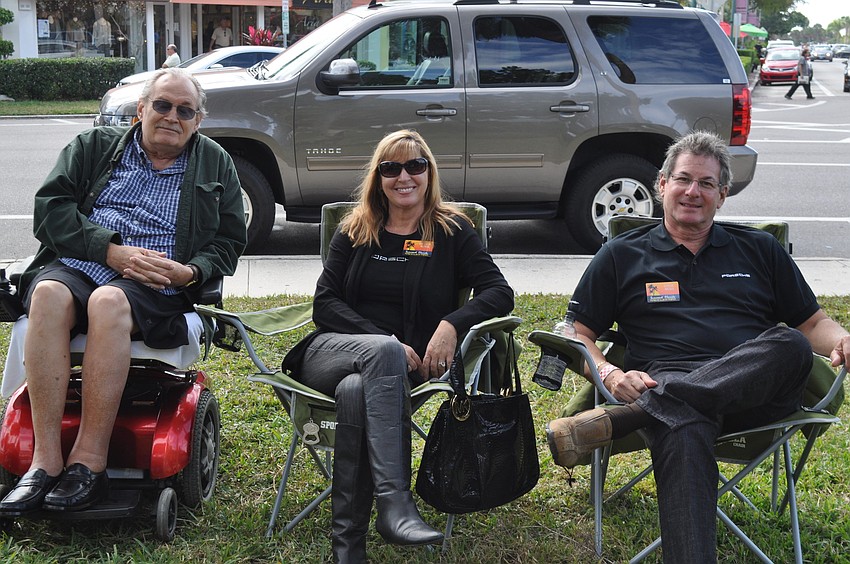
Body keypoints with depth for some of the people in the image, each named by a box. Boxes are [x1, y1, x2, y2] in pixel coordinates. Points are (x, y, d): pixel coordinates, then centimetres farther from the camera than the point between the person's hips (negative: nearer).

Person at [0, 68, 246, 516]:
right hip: (74, 265, 2)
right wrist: (111, 251, -9)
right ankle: (45, 459, -36)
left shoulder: (215, 164, 19)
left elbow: (230, 240, 15)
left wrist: (191, 272, -7)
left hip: (155, 285, -1)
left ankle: (89, 461, -37)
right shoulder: (94, 147, 18)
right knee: (48, 295, -35)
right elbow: (50, 207, 5)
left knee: (109, 301, -37)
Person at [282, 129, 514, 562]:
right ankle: (396, 505, -46)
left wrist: (452, 323, -21)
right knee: (381, 350, -36)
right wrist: (386, 343, -13)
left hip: (392, 368, -1)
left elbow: (500, 293, -1)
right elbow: (325, 303, 4)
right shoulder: (355, 230, 15)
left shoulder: (452, 230, 9)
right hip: (331, 350, 1)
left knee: (356, 391, -37)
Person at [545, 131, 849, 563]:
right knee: (684, 432, -39)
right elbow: (577, 335, 15)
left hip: (756, 392, 2)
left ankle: (616, 420, -39)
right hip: (663, 381, -2)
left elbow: (812, 323, 26)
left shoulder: (760, 250, 26)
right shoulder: (621, 256, 20)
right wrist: (611, 376, -7)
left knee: (790, 345, -33)